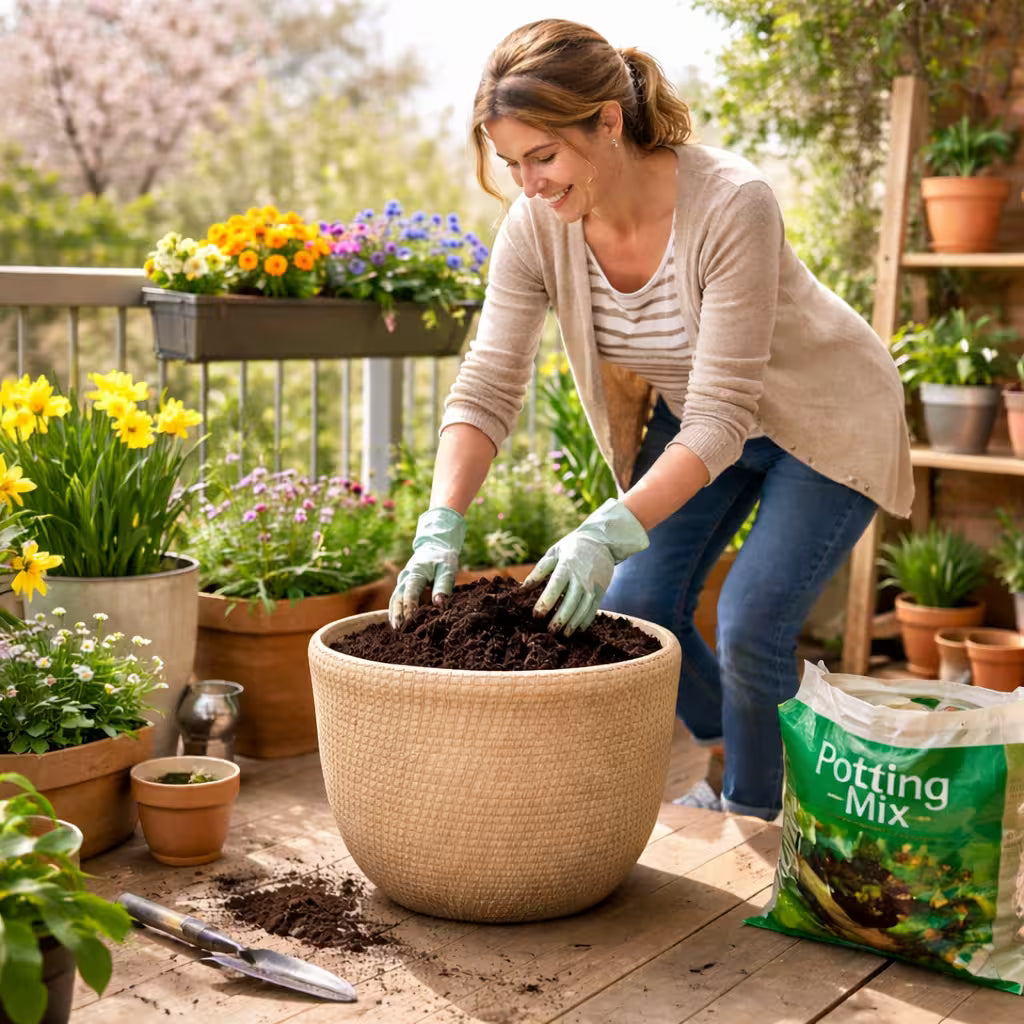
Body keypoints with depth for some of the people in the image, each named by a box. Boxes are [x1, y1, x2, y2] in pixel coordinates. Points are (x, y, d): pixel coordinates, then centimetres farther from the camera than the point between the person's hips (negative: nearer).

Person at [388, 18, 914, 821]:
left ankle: (754, 823, 13)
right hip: (691, 417, 5)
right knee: (634, 608, -2)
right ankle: (730, 767, 26)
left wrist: (611, 531, -46)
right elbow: (487, 388, -20)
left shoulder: (731, 204, -35)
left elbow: (722, 418, -36)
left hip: (821, 423, -5)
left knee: (751, 628, -14)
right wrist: (441, 526, -34)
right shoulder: (535, 228, -20)